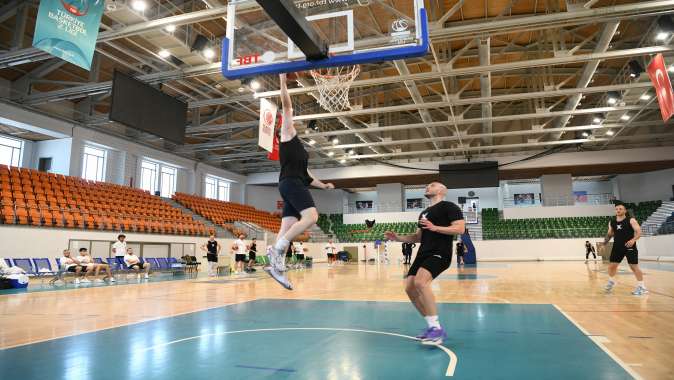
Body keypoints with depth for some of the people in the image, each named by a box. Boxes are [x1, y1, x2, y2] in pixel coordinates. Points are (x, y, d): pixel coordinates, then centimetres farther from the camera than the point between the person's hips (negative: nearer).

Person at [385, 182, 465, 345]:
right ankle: (433, 326, 14)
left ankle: (437, 329, -19)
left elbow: (460, 228, -14)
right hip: (423, 253, 9)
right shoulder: (424, 213, 24)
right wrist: (398, 238, 15)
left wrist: (435, 228, -22)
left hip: (439, 253, -9)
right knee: (409, 288, 1)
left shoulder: (448, 206, -2)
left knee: (420, 282, -30)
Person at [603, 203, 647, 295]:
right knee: (611, 266, 8)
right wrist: (604, 243, 4)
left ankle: (641, 286, 6)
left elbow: (639, 232, -13)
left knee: (634, 266, -4)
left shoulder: (631, 220, -7)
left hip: (629, 247, -5)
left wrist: (633, 240, -31)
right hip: (617, 247, 5)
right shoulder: (612, 222, 8)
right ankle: (612, 281, 31)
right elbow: (609, 234, 19)